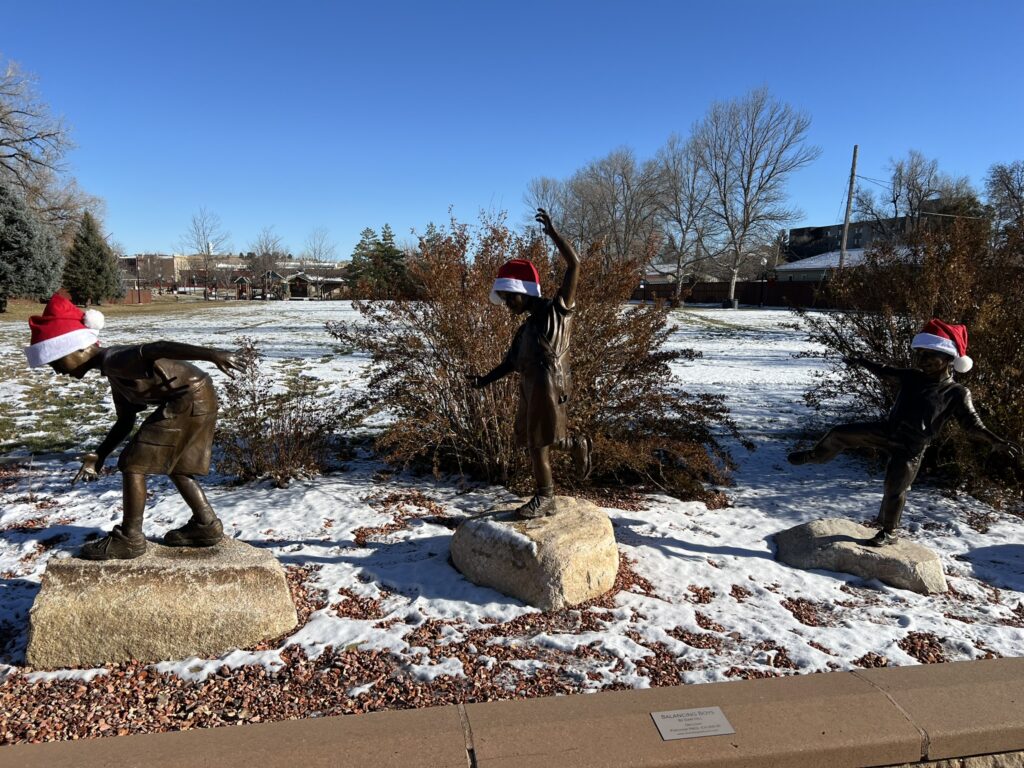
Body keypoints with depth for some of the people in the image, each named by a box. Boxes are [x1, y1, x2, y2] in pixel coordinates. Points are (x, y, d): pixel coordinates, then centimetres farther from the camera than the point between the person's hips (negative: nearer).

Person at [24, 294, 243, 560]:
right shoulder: (115, 372, 19)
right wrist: (98, 456, 21)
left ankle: (129, 538, 6)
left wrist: (210, 354, -39)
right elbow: (125, 421, 24)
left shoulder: (115, 360, -11)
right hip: (196, 400, 10)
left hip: (190, 399, -10)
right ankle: (206, 525, 28)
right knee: (176, 467, 21)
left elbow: (158, 348, -28)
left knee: (133, 463, -2)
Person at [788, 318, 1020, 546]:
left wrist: (997, 442, -27)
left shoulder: (957, 393, -11)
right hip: (888, 431, 5)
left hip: (910, 449, -5)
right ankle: (816, 456, 28)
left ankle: (889, 532, 24)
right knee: (840, 433, -1)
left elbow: (974, 425, -12)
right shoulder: (912, 376, 3)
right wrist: (861, 362, 25)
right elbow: (885, 372, 19)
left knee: (894, 490, 1)